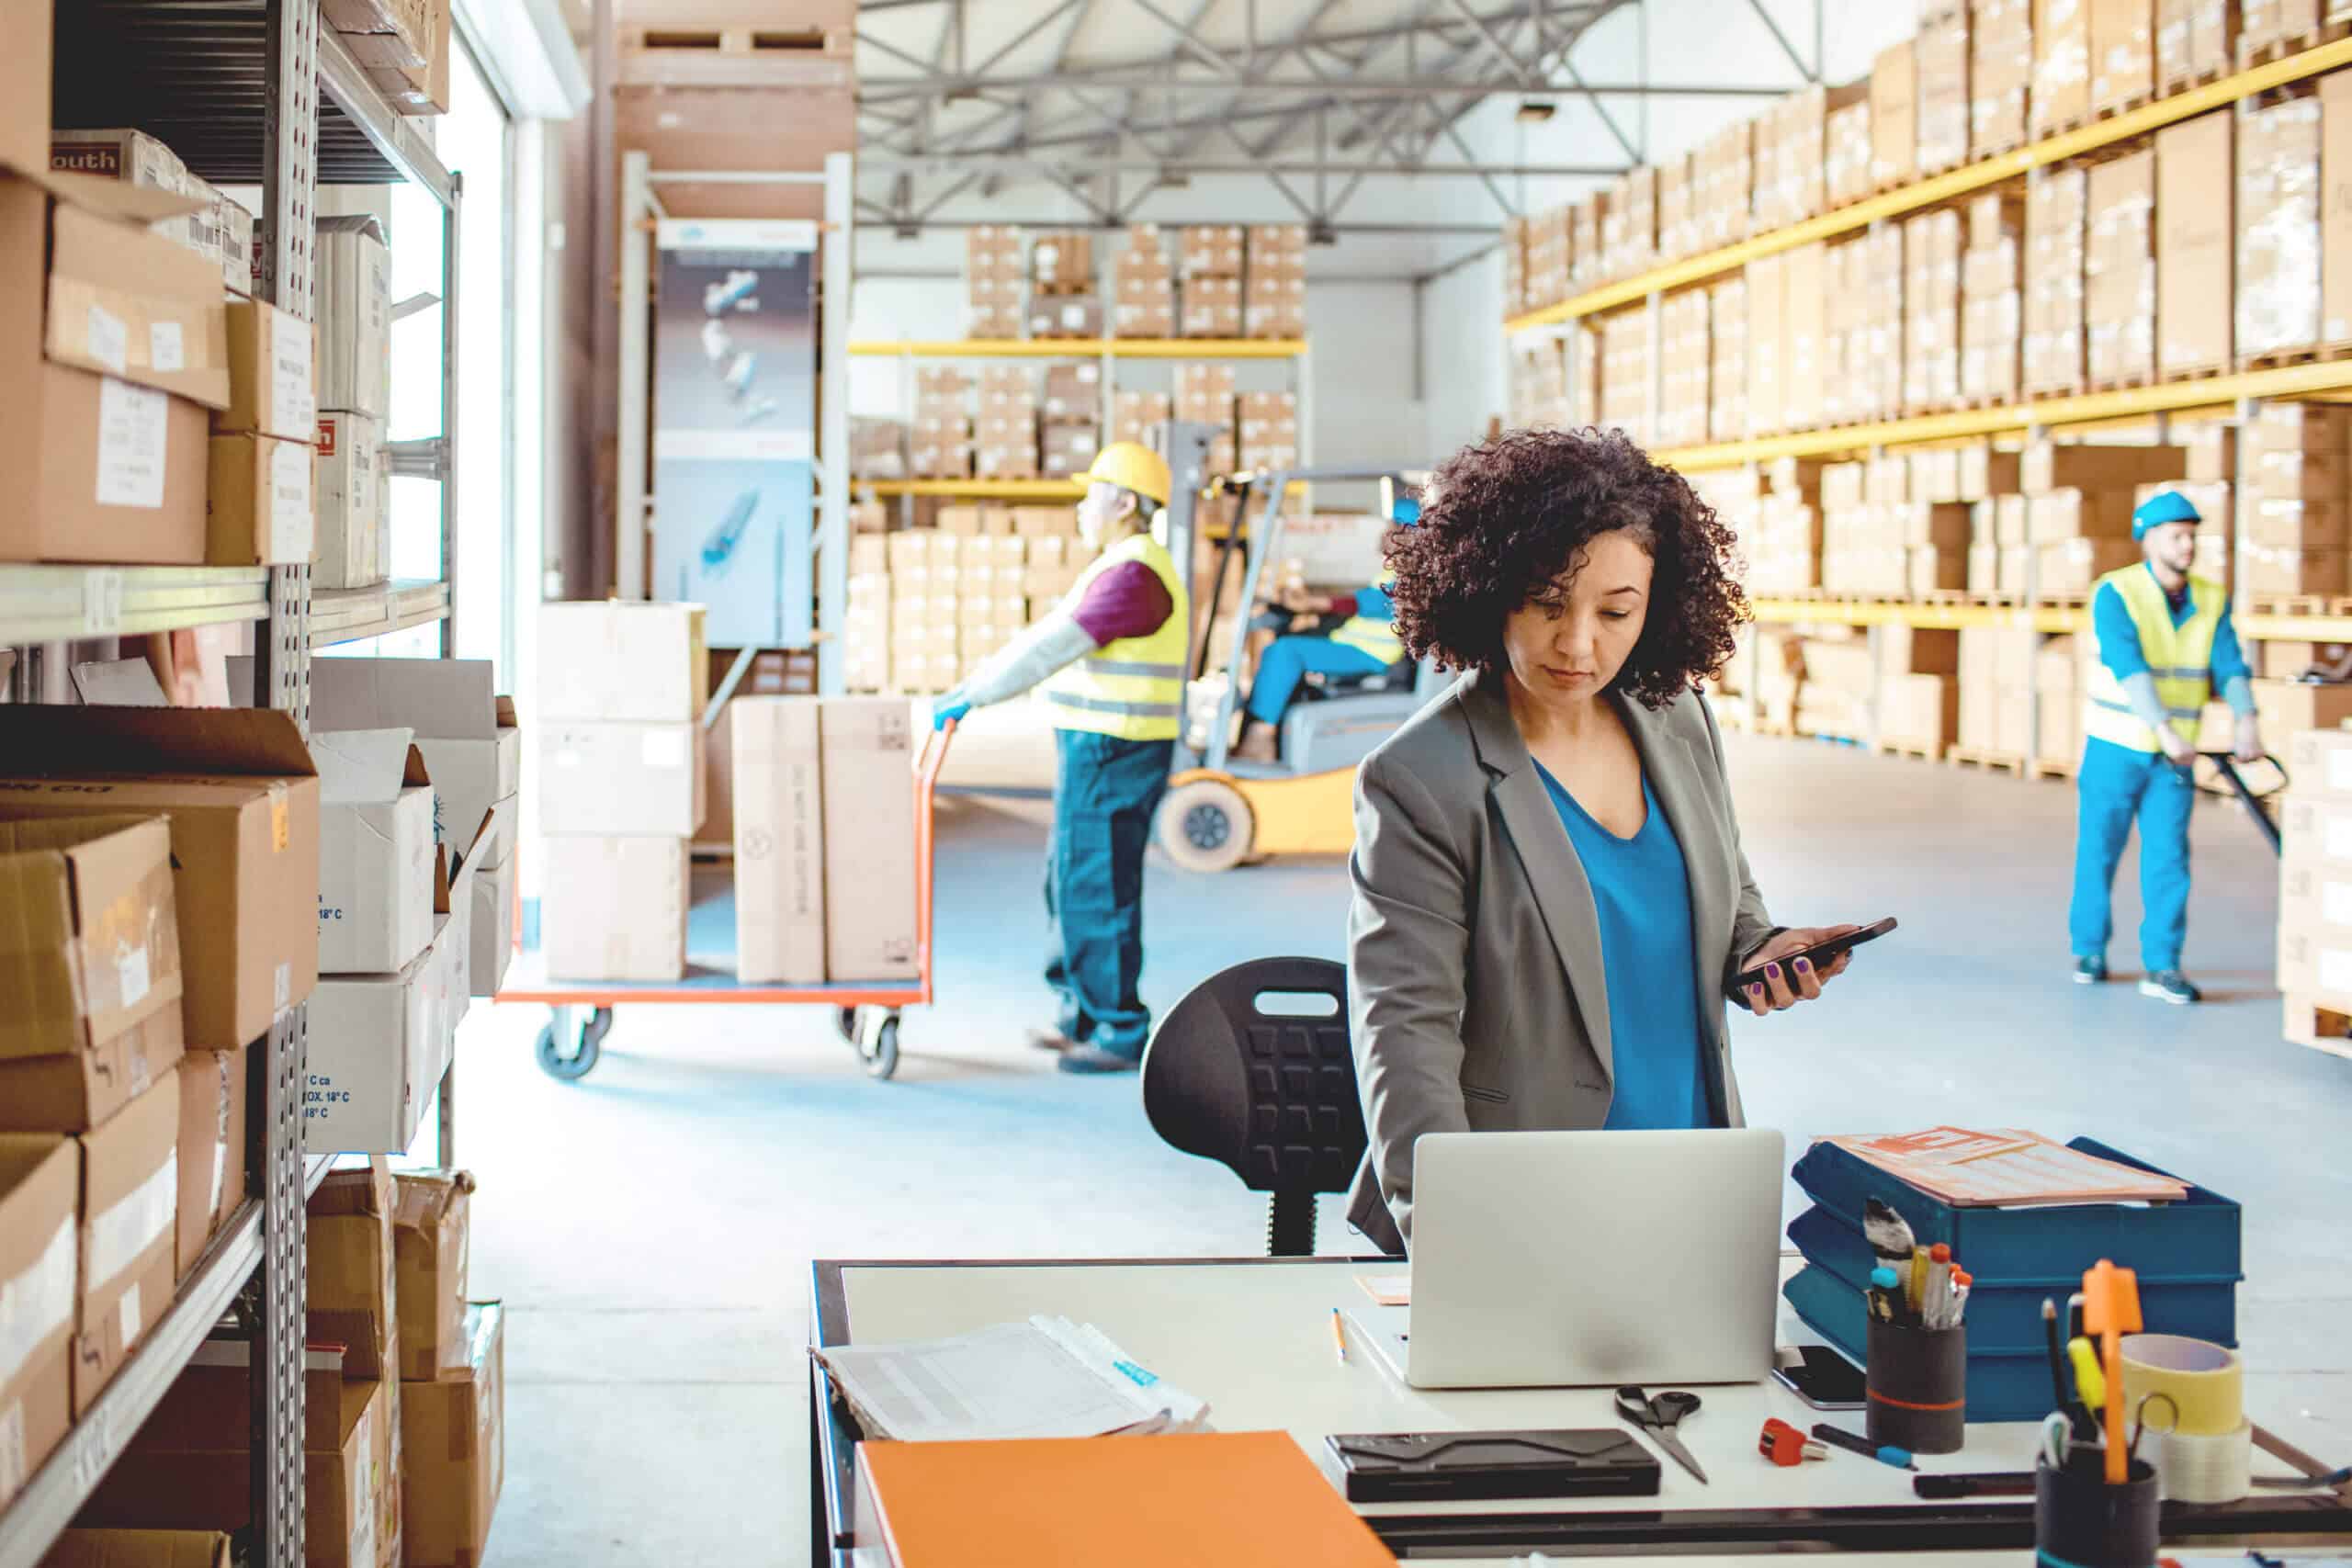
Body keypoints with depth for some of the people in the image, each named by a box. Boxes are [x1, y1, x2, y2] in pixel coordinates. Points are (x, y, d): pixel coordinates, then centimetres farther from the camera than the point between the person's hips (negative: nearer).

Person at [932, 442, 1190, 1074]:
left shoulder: (1133, 576, -18)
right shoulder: (1124, 569, 17)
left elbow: (1052, 649, -23)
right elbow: (1050, 637, 22)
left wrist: (971, 695, -19)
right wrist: (972, 686, 21)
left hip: (1113, 756, -11)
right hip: (1099, 752, 11)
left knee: (1096, 891, -6)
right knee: (1069, 881, 17)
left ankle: (1122, 1035, 1)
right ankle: (1083, 1015, 26)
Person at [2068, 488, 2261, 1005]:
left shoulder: (2212, 600, 2)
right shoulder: (2115, 594, -12)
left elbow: (2228, 663, -8)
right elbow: (2128, 667, -24)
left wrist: (2246, 720, -26)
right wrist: (2165, 729, -35)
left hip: (2174, 755, 3)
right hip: (2115, 748, -3)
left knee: (2168, 856, -3)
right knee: (2099, 850, 6)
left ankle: (2161, 965, 0)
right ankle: (2089, 951, 22)